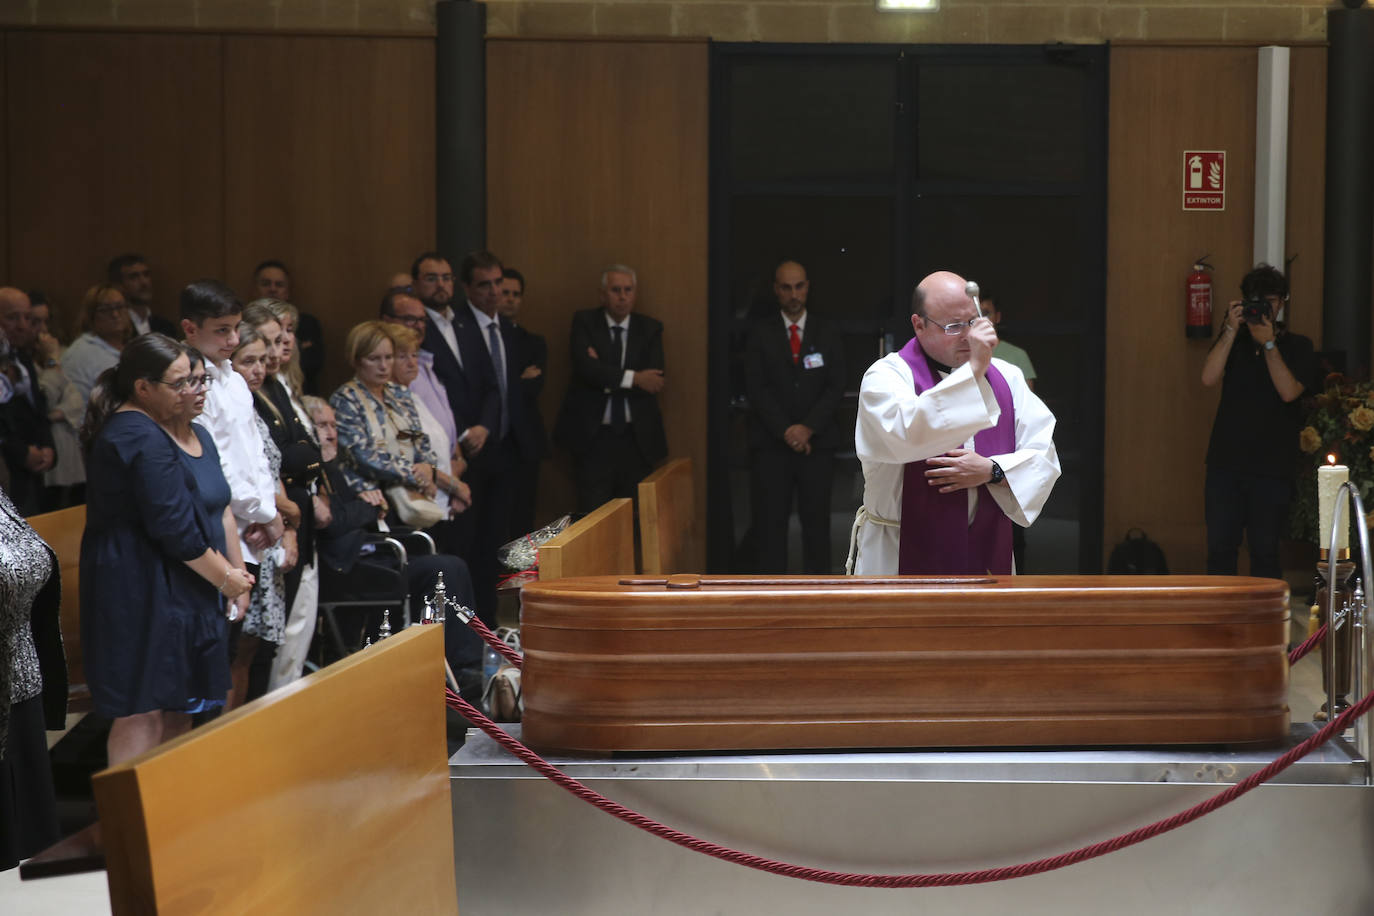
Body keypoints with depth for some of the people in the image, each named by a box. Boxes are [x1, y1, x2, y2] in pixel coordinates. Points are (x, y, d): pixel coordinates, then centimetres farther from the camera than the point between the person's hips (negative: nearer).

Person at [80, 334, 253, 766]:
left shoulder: (193, 434, 14)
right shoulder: (140, 438, -18)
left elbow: (218, 507, 20)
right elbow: (174, 527, -22)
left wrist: (235, 571, 10)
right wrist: (225, 576, -11)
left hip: (186, 594, 10)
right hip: (141, 595, -10)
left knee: (177, 707, 13)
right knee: (142, 711, -6)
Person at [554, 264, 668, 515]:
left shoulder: (650, 329, 8)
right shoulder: (584, 322, 4)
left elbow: (654, 380, -5)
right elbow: (584, 367, -13)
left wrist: (606, 376, -12)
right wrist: (633, 378, -19)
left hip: (636, 437, 2)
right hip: (594, 436, -2)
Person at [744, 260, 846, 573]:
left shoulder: (827, 335, 9)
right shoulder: (760, 334, 5)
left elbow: (835, 388, 3)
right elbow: (756, 388, -2)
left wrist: (808, 428, -11)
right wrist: (785, 431, -11)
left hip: (817, 442, 1)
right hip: (772, 444, -1)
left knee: (816, 521, 1)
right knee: (771, 523, -2)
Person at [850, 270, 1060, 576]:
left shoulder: (1005, 376, 9)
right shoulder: (887, 376, -7)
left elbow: (1045, 454, 6)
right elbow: (905, 434, -28)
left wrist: (991, 470, -14)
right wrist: (972, 370, -26)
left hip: (985, 556, 5)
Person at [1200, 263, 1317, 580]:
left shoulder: (1297, 346, 5)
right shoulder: (1234, 339, 12)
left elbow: (1289, 391, -11)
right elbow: (1209, 378, -5)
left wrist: (1269, 343, -12)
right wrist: (1231, 329, -9)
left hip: (1272, 466, -2)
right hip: (1225, 461, 2)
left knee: (1264, 550, -1)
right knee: (1220, 547, 1)